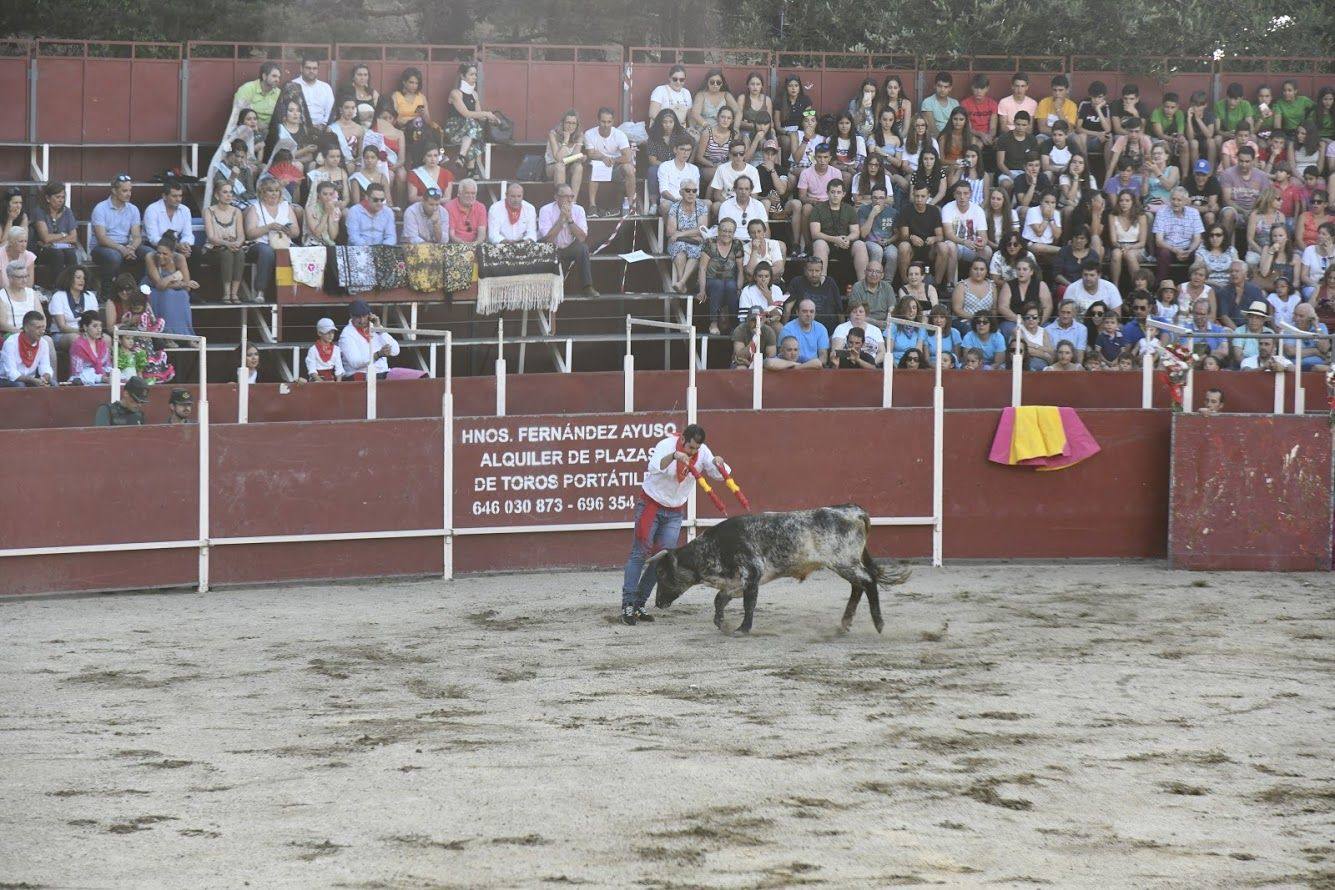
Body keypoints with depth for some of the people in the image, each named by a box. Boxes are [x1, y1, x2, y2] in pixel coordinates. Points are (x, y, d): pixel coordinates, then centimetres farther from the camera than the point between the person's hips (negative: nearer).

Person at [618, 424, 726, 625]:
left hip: (675, 512, 5)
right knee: (639, 554, -11)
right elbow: (654, 467, -39)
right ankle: (627, 605, -13)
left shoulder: (702, 452, -6)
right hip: (651, 506, -5)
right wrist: (674, 455, -57)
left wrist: (719, 464, -28)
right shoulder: (667, 445, -21)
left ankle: (639, 604, 8)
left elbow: (718, 476, -5)